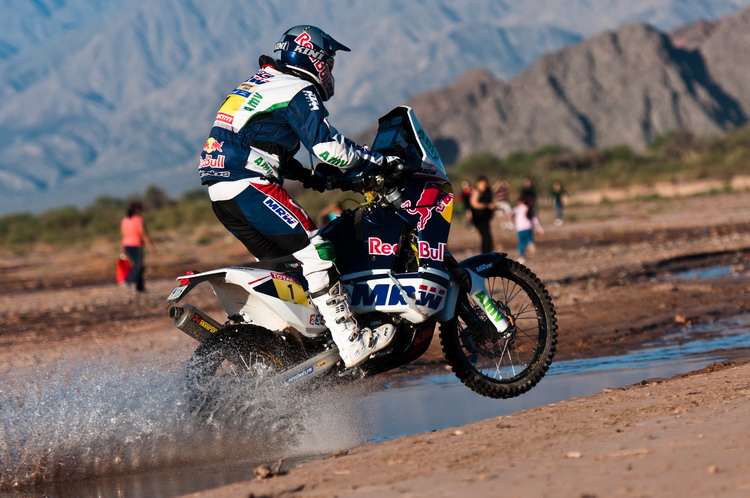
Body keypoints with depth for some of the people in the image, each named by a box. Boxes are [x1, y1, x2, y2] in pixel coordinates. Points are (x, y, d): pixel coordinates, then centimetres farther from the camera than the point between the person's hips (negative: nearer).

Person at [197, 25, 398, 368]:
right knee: (313, 250, -9)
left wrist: (308, 176, 30)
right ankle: (351, 341, -14)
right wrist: (381, 161, -3)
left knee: (278, 260, 19)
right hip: (251, 186, -10)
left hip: (220, 192, 10)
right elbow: (329, 147, -14)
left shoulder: (258, 84, 26)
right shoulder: (301, 93, -4)